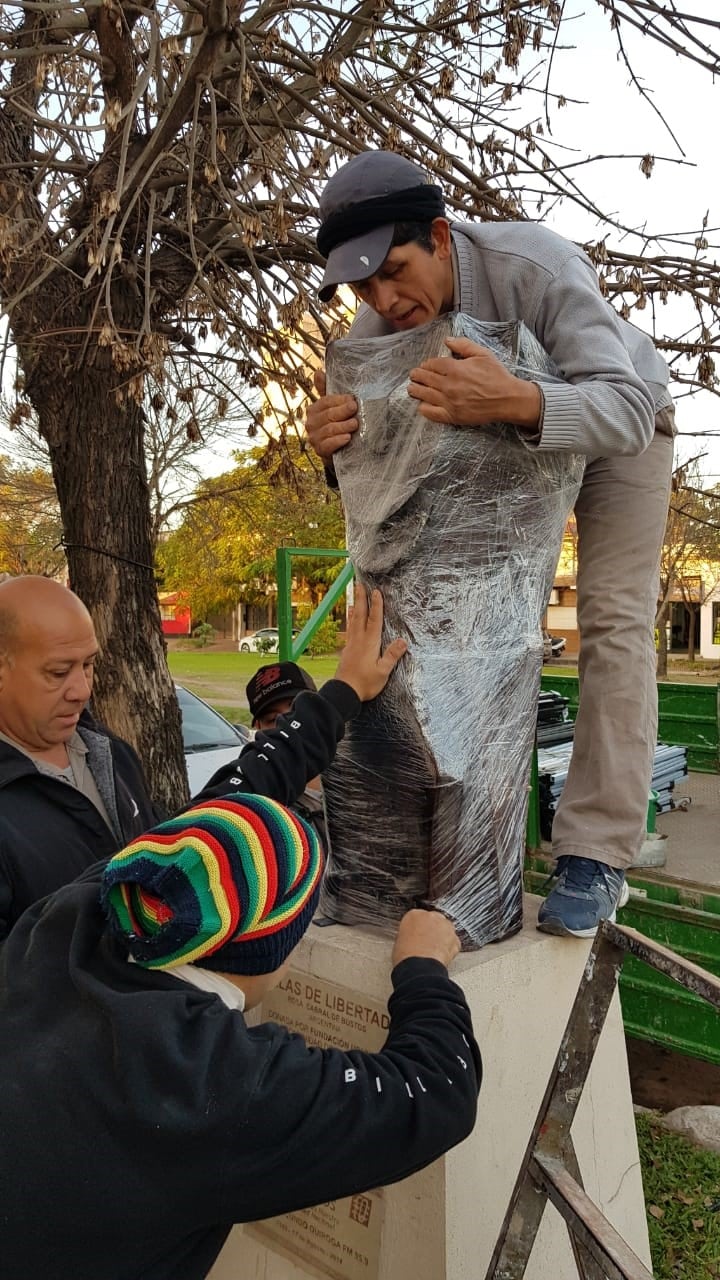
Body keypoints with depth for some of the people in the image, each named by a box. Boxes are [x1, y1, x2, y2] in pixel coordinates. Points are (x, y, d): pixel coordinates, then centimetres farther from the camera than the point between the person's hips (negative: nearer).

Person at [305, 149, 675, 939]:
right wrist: (332, 442, -41)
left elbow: (627, 408, -47)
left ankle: (595, 855, -15)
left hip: (623, 422, -4)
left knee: (613, 621, -17)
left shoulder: (536, 265, -39)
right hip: (514, 441, 5)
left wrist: (515, 401, -66)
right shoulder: (376, 326, -23)